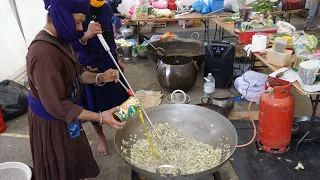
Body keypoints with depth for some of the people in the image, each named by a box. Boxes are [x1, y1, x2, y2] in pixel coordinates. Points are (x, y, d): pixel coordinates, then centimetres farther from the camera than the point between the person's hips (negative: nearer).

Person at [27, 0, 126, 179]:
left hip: (66, 113, 9)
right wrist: (100, 117, -33)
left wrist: (99, 77, -13)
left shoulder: (59, 41, 0)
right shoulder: (43, 54, -34)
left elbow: (77, 73, 7)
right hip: (52, 121, -9)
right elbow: (56, 106, -32)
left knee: (75, 156, 29)